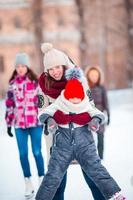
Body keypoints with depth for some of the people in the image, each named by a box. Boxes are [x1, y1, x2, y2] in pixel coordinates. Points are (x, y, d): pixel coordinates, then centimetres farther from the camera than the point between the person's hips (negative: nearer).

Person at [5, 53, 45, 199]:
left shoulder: (35, 81, 0)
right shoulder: (12, 84, 8)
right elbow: (9, 105, 12)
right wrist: (8, 124, 11)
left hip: (35, 122, -3)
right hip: (19, 124, 3)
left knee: (37, 152, -3)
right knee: (23, 154, 3)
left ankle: (42, 181, 10)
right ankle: (28, 184, 11)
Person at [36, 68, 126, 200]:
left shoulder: (86, 107, 1)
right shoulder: (58, 106, -1)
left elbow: (99, 114, 4)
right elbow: (43, 113, -2)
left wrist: (96, 120, -19)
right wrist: (49, 119, -24)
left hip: (84, 145, 0)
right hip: (62, 147, 0)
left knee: (96, 170, -8)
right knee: (53, 176, -2)